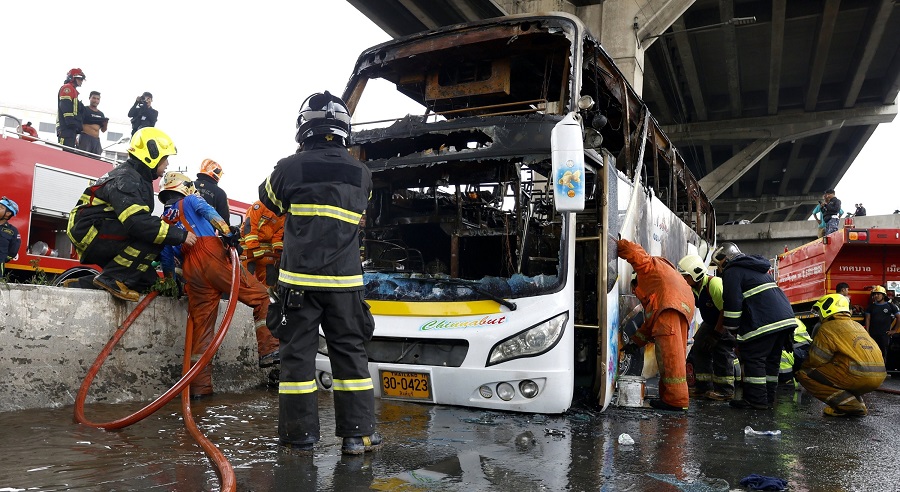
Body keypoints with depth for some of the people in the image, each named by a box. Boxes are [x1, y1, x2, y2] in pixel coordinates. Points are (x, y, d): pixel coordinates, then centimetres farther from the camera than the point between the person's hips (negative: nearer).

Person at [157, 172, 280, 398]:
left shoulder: (163, 221, 32)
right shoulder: (190, 201, 18)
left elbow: (166, 257, 30)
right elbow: (208, 212, -5)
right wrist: (227, 232, -18)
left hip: (190, 271, 6)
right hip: (211, 256, -5)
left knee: (200, 324, 8)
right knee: (260, 296, -2)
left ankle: (199, 386, 8)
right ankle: (269, 350, -16)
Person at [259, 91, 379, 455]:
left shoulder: (290, 168, -5)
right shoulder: (361, 174, 4)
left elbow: (269, 199, 15)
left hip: (299, 280, -2)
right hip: (345, 281, 3)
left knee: (298, 353, 6)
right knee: (350, 353, 10)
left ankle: (299, 437, 12)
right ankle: (358, 433, 13)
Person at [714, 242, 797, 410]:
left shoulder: (732, 271, -3)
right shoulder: (758, 268, 27)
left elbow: (732, 302, -11)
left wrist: (731, 329, -2)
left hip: (765, 322, -9)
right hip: (785, 318, 10)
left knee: (753, 358, -3)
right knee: (771, 359, 14)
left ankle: (756, 400, -3)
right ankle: (768, 398, 19)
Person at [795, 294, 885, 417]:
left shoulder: (827, 328, -3)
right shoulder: (857, 326, 22)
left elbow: (816, 361, -4)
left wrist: (801, 369, 17)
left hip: (859, 377, -9)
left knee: (804, 375, -3)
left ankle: (848, 405, -11)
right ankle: (859, 402, 13)